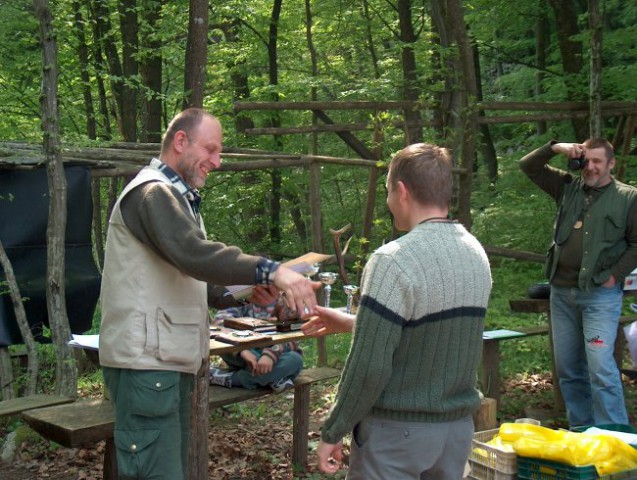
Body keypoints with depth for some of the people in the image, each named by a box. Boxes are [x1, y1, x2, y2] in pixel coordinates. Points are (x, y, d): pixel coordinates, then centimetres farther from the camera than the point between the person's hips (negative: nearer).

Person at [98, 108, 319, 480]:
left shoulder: (178, 197, 23)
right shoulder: (152, 192, -10)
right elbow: (194, 254, -28)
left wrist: (245, 295, 5)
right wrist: (270, 271, -35)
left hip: (173, 360, 11)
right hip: (147, 361, -10)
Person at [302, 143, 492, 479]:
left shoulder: (394, 261, -20)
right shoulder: (477, 254, 3)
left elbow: (368, 368, -22)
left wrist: (332, 433, -9)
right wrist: (352, 323, 19)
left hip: (397, 430, -7)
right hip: (458, 427, 7)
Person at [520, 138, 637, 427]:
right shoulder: (568, 187, 11)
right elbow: (528, 166, 14)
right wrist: (555, 148, -1)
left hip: (600, 294, -5)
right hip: (562, 291, 5)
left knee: (600, 366, -14)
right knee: (568, 368, 10)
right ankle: (580, 431, 21)